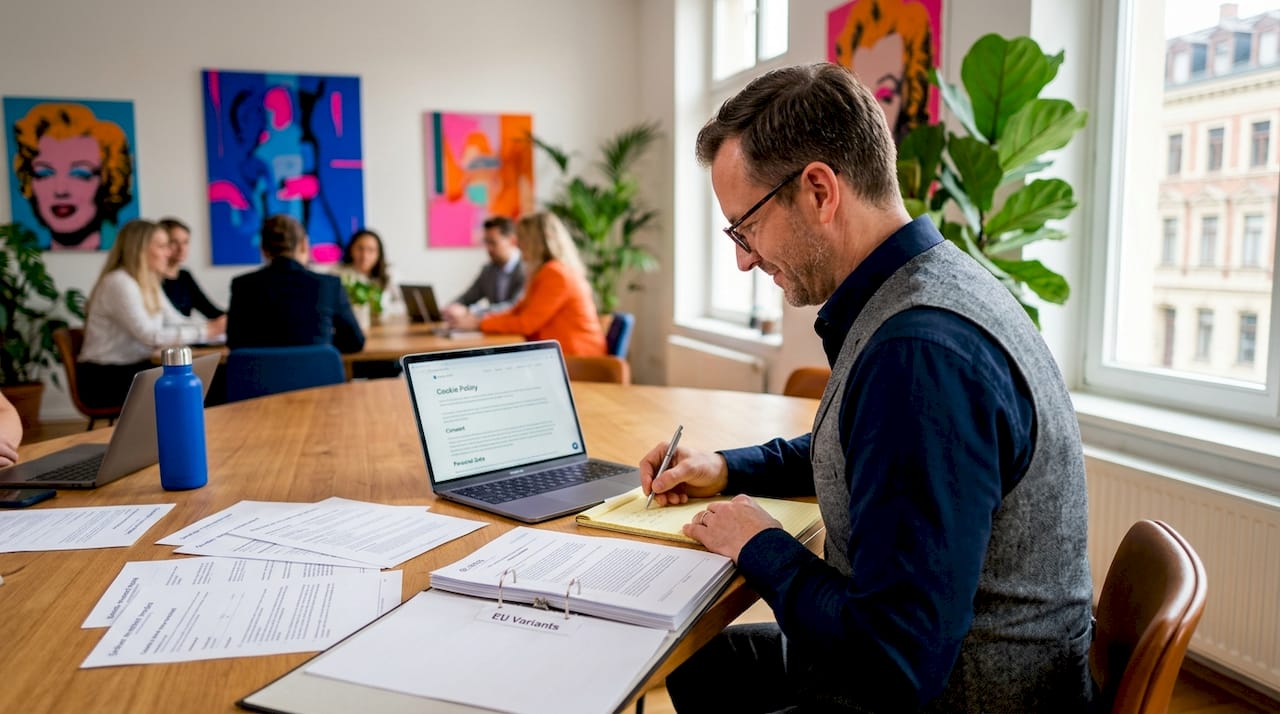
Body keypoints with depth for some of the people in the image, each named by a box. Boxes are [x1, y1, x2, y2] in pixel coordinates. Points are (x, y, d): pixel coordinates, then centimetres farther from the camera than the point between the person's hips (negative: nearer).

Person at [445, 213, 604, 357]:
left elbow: (526, 323, -17)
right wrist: (477, 318, 2)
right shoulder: (547, 271, 15)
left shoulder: (556, 274, -15)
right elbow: (517, 311, 14)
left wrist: (479, 323, -11)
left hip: (572, 355, -9)